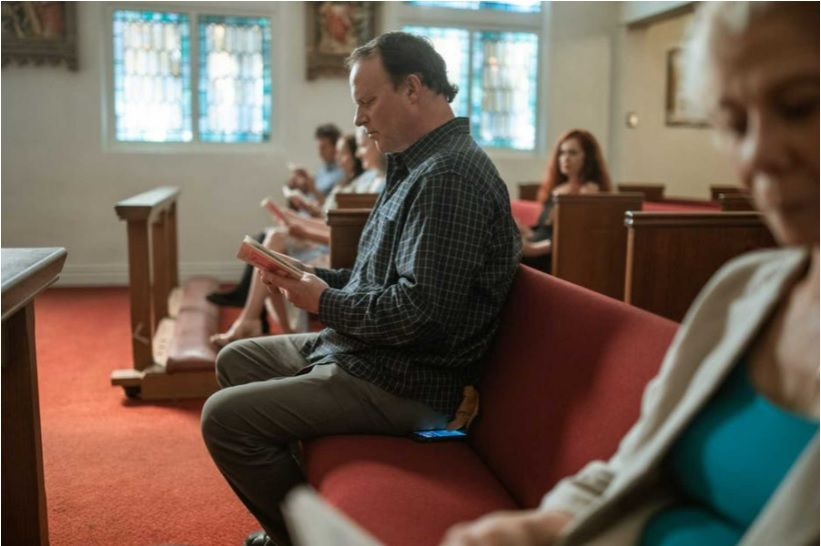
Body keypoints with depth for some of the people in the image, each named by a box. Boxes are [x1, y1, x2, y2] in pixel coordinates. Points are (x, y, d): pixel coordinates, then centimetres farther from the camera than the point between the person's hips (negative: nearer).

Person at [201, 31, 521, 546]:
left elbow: (422, 313, -28)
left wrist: (325, 303, -14)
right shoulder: (419, 165, 12)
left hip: (405, 383, -11)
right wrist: (319, 276, 4)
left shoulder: (450, 175, -22)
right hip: (364, 350, 11)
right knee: (235, 360, 19)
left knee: (225, 416, -15)